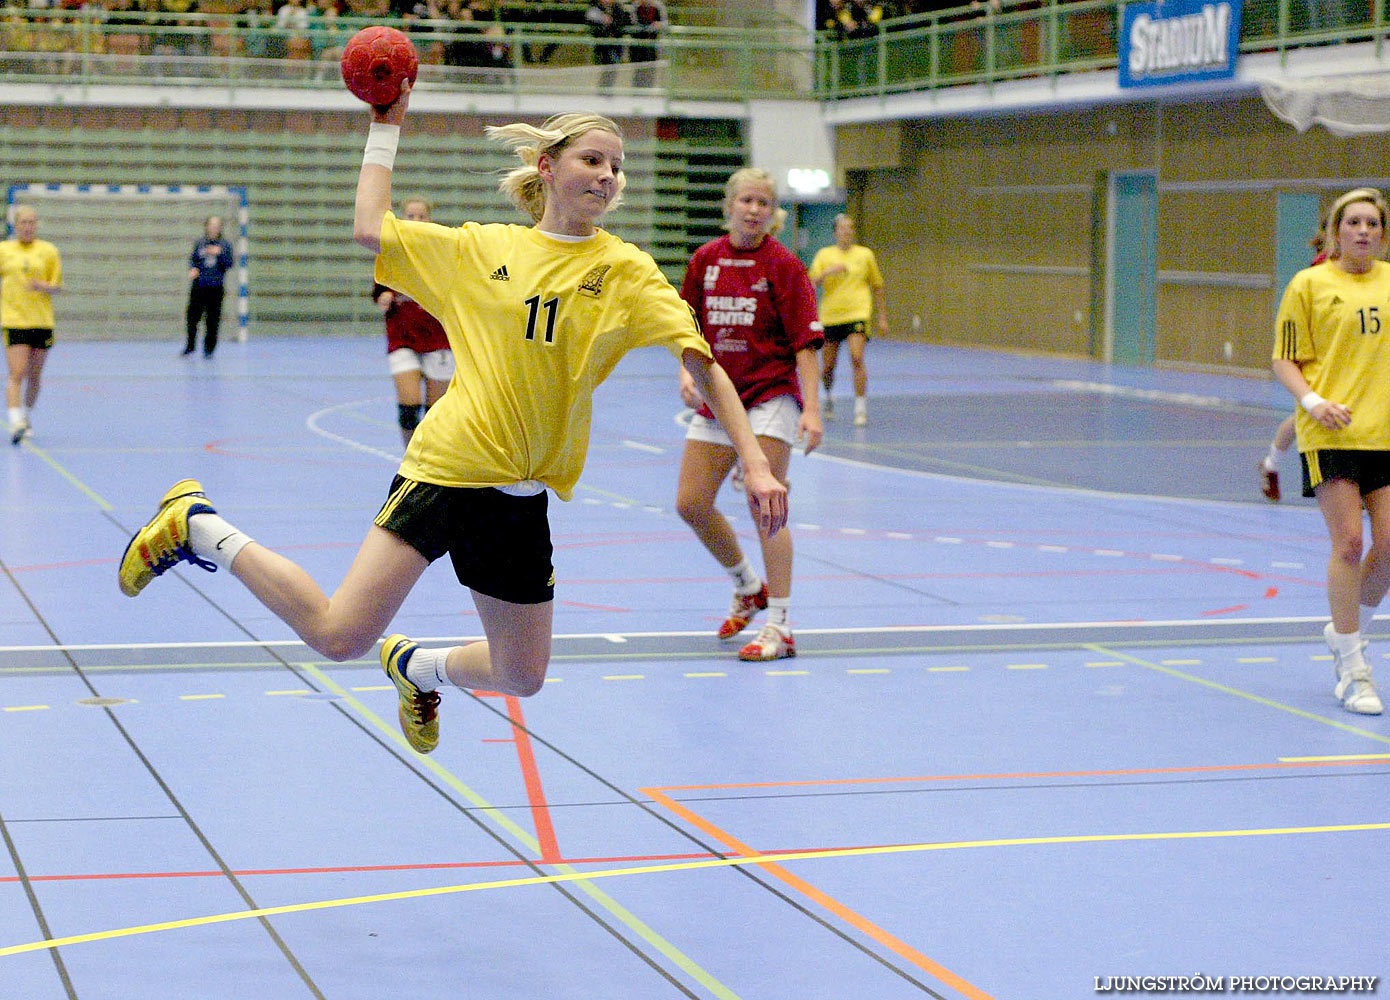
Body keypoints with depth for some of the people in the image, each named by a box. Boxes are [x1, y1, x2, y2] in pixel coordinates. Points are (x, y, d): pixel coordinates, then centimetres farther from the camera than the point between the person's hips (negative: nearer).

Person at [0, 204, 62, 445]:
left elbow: (57, 287, 5)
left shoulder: (48, 251, 5)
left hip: (42, 321, 2)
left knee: (34, 376, 10)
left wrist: (43, 286, -15)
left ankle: (27, 417, 28)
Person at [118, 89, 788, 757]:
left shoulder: (626, 271, 2)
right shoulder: (479, 248, 4)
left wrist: (755, 464, -15)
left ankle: (416, 668, 42)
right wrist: (386, 126, 12)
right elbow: (370, 228, 7)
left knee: (522, 678, 9)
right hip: (446, 467, -3)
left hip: (522, 497, 3)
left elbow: (704, 366, -5)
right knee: (337, 636, -13)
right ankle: (198, 525, 10)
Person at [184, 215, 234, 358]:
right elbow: (192, 259, 9)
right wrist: (193, 269, -11)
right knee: (192, 316, 3)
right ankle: (190, 346, 19)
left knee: (212, 320, -1)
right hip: (199, 286, 1)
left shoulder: (224, 245, 3)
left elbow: (228, 264, -2)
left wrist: (220, 254, -18)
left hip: (216, 288, -1)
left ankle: (209, 349, 9)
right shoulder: (199, 244, 7)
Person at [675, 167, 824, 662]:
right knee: (691, 503, 5)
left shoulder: (783, 265, -8)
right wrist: (687, 371, -5)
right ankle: (748, 588, 29)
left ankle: (779, 629, -9)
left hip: (770, 395, -5)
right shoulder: (706, 259, 5)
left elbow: (805, 342, -10)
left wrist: (811, 408, -18)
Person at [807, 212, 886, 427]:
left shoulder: (865, 254, 6)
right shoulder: (824, 254, 5)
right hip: (830, 315, 1)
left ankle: (861, 408, -15)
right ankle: (828, 397, 36)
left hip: (857, 314, -1)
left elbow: (877, 287, 14)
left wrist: (882, 317, 13)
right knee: (828, 366, 6)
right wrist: (828, 272, -23)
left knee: (857, 358, -19)